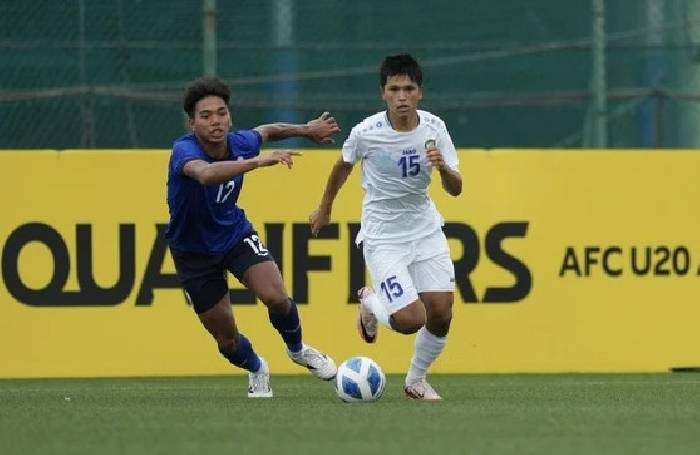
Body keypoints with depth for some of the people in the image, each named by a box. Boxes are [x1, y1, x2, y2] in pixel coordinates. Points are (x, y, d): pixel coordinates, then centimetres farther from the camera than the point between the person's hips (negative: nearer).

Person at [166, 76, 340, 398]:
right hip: (194, 250, -3)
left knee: (276, 297, -21)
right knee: (227, 340, 4)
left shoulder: (239, 143, -16)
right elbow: (205, 174, -58)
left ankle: (297, 349, 12)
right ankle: (256, 370, 41)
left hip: (235, 234, 3)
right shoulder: (184, 151, -33)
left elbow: (265, 131, 11)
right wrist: (258, 161, -68)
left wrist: (306, 130, 19)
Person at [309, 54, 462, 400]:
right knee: (411, 319, -17)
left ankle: (416, 380, 21)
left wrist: (443, 168, -28)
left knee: (441, 313, -6)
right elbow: (343, 166, 5)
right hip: (383, 237, -4)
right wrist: (325, 208, 20)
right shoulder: (366, 133, -17)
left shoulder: (433, 128, -9)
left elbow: (455, 189, -5)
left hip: (425, 229, 4)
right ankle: (370, 304, 19)